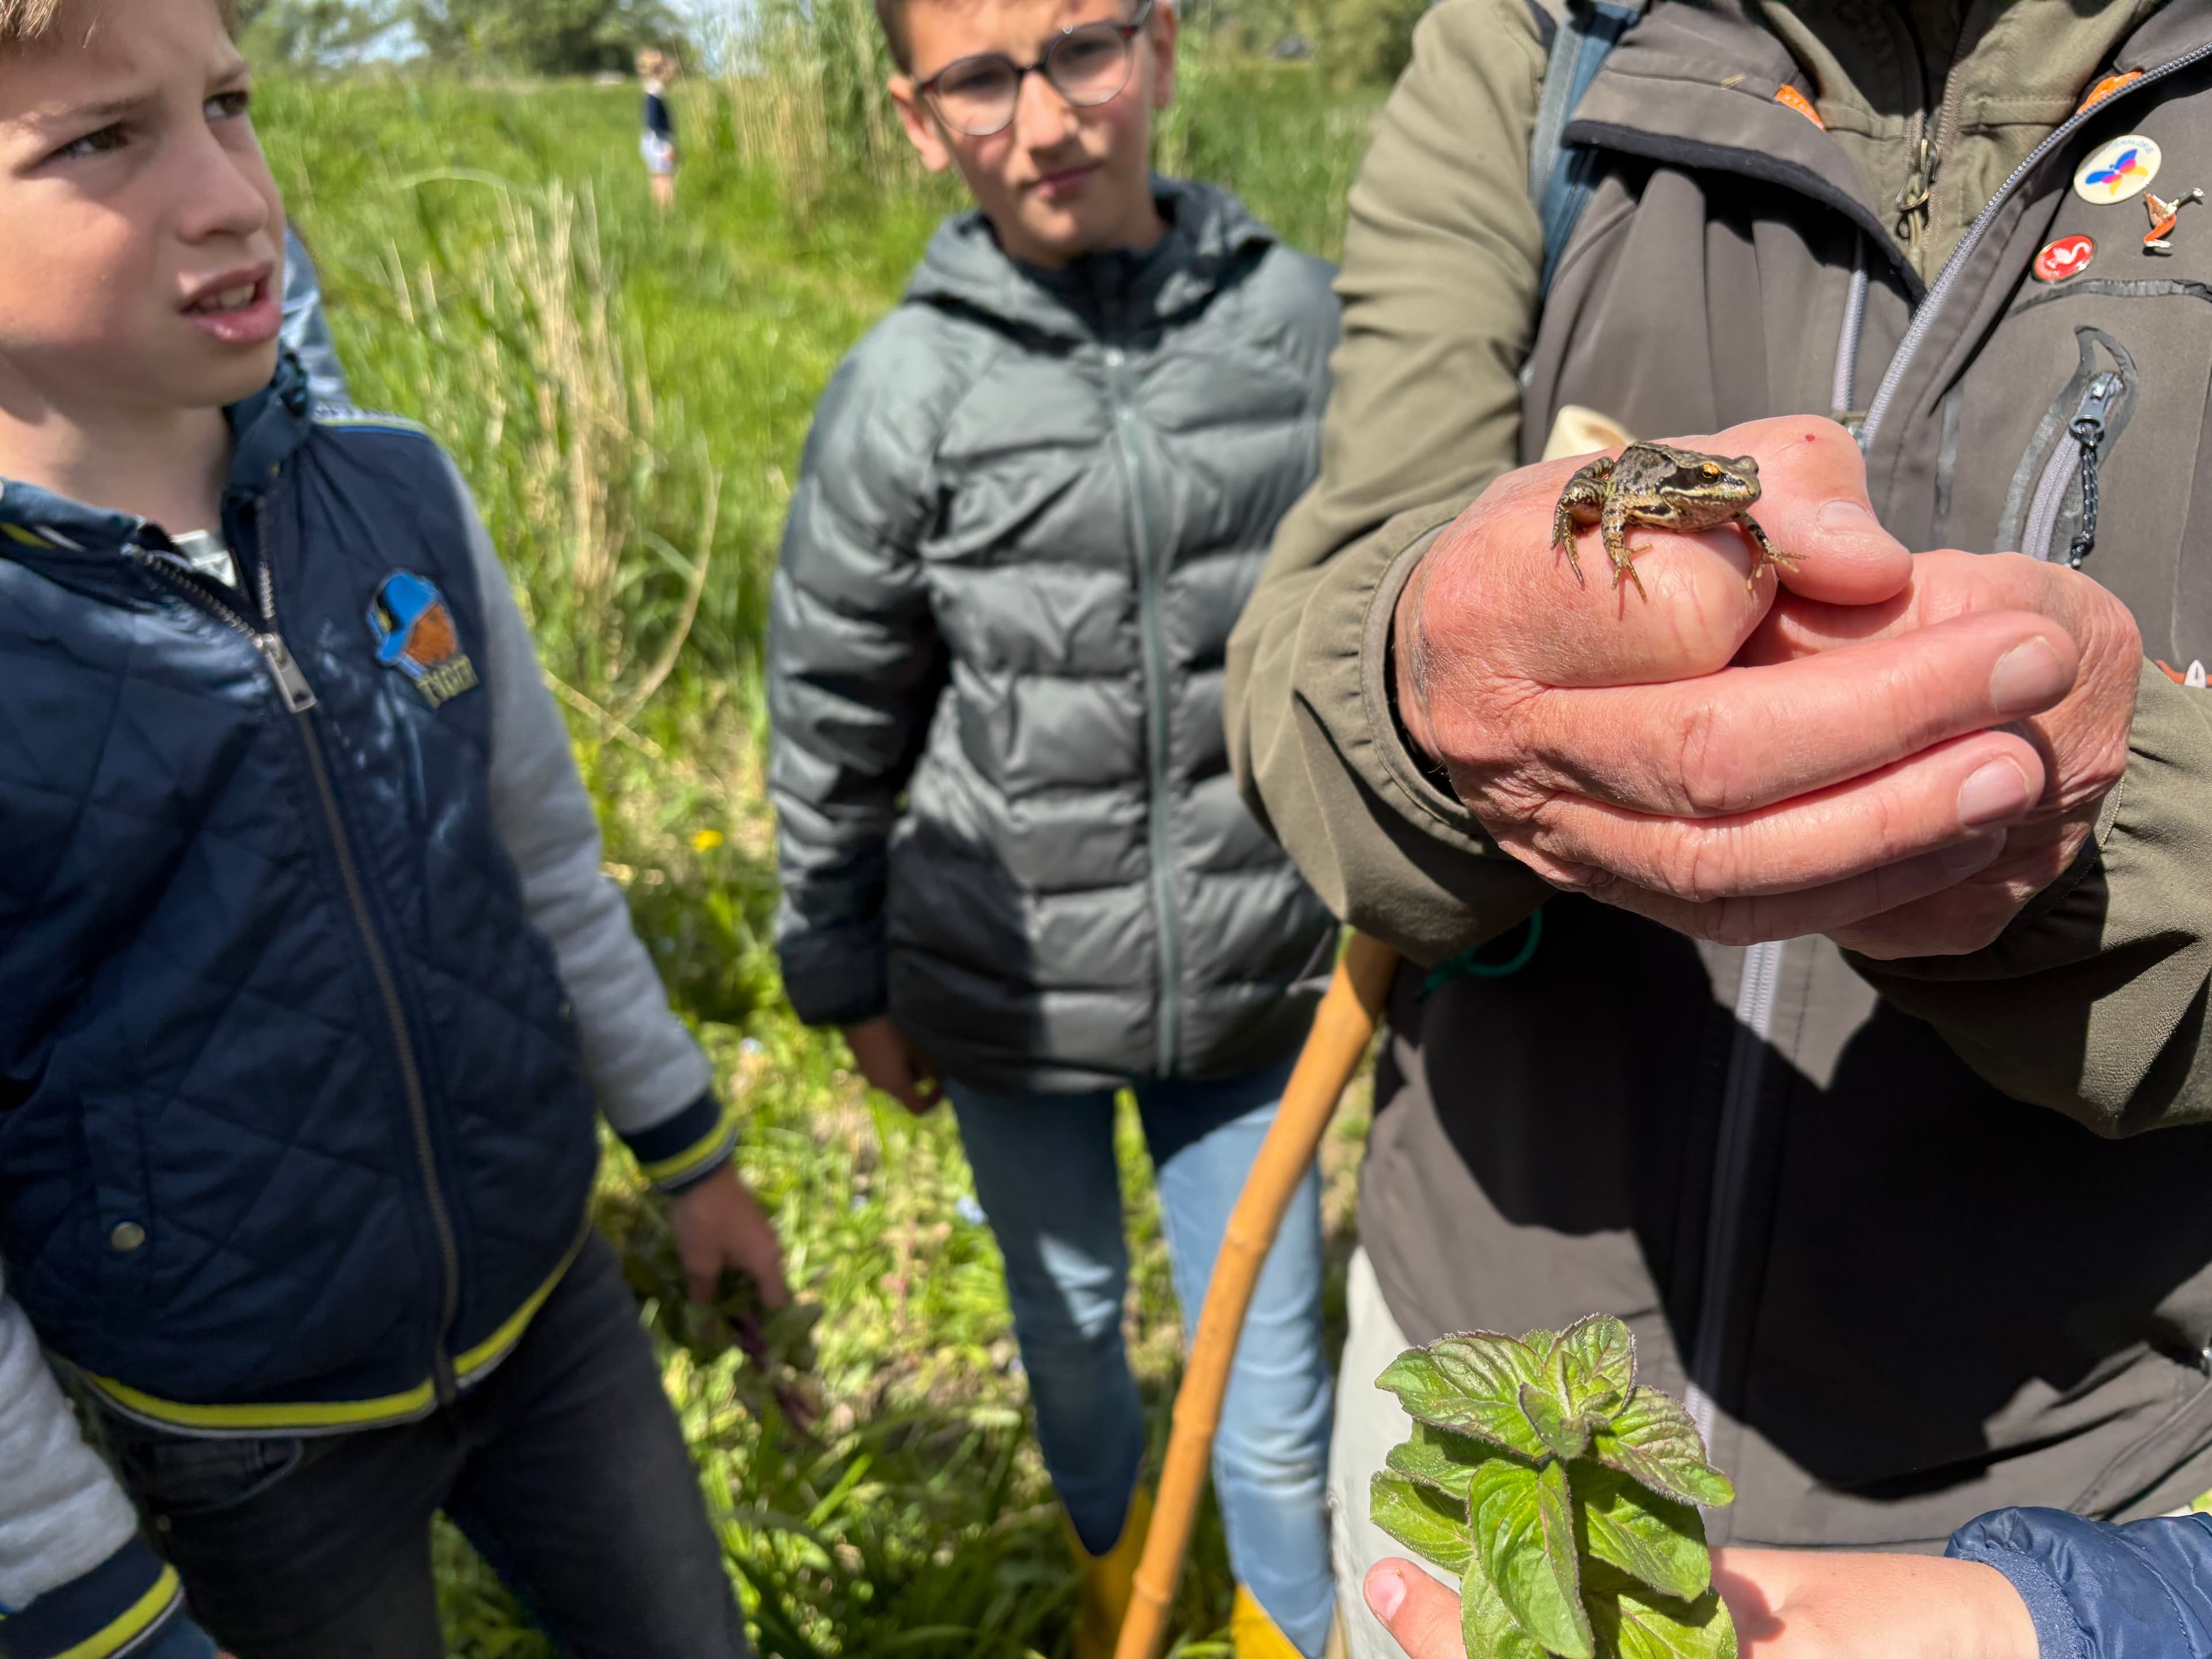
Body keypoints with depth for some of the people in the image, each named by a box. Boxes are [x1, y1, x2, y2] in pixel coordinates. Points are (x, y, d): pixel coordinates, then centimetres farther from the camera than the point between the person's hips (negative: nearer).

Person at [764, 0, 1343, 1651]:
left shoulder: (1307, 322, -8)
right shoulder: (907, 388, -10)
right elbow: (834, 715, -1)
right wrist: (845, 978, 6)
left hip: (1252, 973, 0)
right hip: (1005, 983, 0)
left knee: (1272, 1370, 13)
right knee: (1071, 1314, 23)